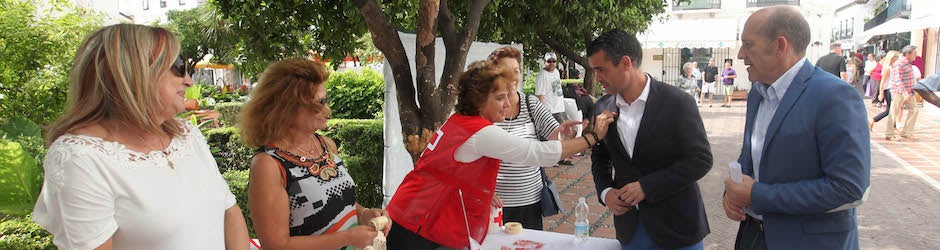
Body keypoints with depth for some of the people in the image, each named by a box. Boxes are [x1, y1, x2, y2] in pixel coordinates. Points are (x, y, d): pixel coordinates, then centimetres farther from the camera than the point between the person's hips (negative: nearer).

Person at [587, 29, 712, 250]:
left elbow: (701, 159, -13)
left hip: (676, 226, -3)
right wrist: (605, 192, -6)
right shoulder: (602, 109, 0)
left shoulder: (677, 102, -13)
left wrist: (646, 187, -18)